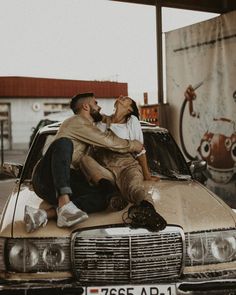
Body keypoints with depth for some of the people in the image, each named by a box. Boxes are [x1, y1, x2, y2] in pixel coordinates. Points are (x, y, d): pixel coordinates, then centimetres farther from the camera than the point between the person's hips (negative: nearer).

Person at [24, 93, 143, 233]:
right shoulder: (77, 121, 0)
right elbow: (109, 142, -6)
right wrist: (132, 145, 7)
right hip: (46, 177, -8)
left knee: (103, 198, -21)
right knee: (64, 142, -37)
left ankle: (43, 215, -34)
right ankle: (64, 205, -48)